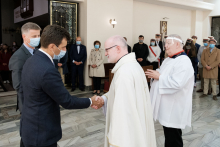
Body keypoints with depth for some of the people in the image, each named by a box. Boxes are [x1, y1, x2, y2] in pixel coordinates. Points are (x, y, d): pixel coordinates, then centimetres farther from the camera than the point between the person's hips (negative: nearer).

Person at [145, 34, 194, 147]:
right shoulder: (168, 59, 12)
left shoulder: (184, 62, -19)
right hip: (166, 106, 9)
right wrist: (155, 74, 0)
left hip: (174, 109, -9)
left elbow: (177, 83, -31)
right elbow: (165, 75, 23)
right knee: (168, 135, 22)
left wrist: (159, 77, -19)